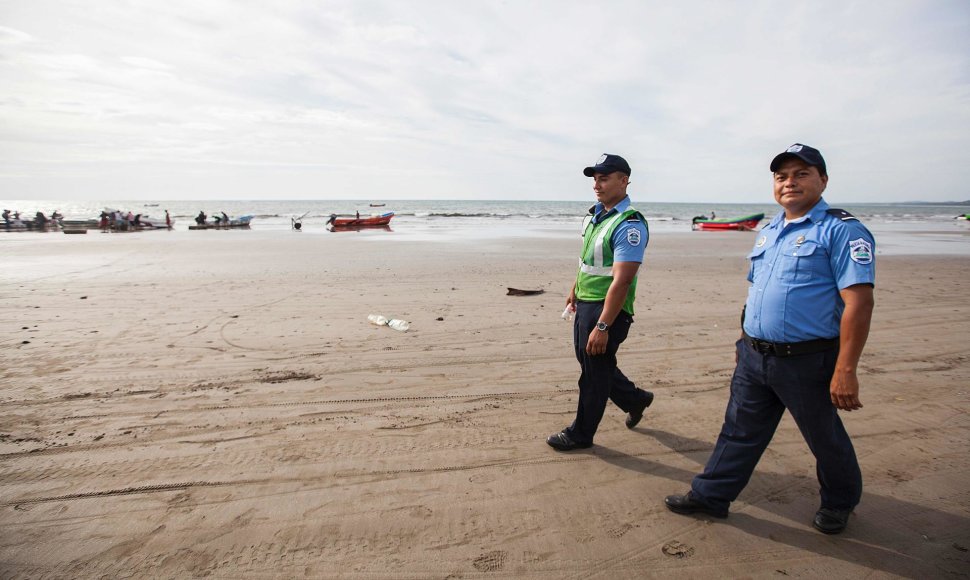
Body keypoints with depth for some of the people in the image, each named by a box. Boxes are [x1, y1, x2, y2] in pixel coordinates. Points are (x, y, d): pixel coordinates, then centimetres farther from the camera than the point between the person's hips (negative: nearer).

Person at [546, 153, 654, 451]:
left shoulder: (630, 225, -20)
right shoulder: (595, 213, 8)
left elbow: (621, 281, -26)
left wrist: (602, 326, -28)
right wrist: (575, 290, 27)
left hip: (607, 308, -9)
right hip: (585, 303, 9)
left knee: (594, 370, 5)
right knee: (588, 361, 21)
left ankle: (581, 433, 23)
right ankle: (635, 399, 42)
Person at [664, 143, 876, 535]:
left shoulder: (841, 230, -12)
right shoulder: (769, 231, 12)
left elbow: (859, 302, -19)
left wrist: (845, 370, -23)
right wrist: (744, 342, 19)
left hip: (807, 361, -6)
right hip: (754, 357, 7)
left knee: (825, 439, 15)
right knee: (739, 430, 14)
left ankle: (839, 503, 40)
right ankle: (710, 496, 25)